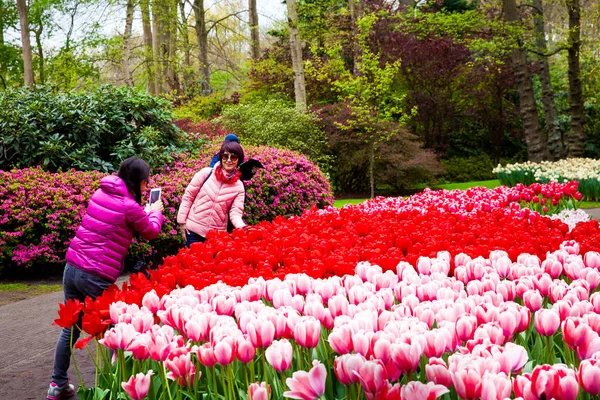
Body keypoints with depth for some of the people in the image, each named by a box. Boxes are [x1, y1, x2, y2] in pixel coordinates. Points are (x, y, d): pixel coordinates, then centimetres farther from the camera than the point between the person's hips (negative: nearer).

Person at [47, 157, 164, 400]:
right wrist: (155, 211, 25)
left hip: (72, 268, 7)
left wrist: (144, 213, 28)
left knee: (70, 329, 18)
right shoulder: (129, 206, -12)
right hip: (97, 277, -7)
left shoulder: (101, 193, 9)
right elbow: (151, 231, 7)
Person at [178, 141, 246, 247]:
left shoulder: (239, 186, -1)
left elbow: (235, 213, -7)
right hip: (194, 229, -1)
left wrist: (243, 227, -27)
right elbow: (188, 196, 0)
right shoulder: (206, 173, -5)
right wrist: (182, 221, -3)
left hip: (217, 234, 1)